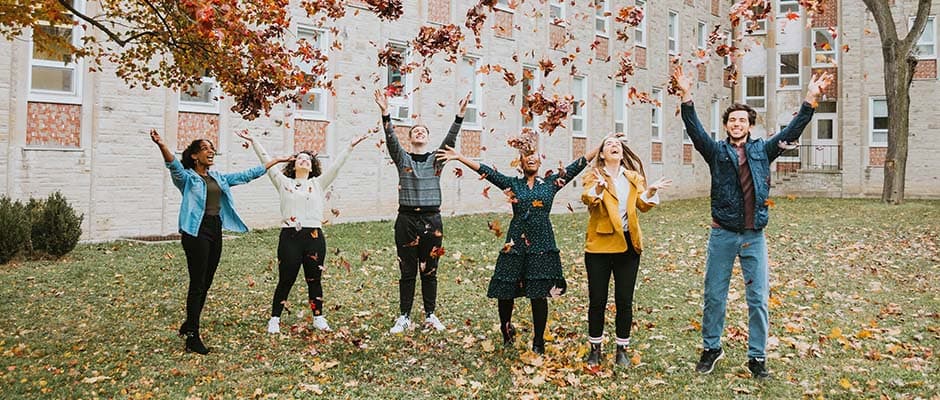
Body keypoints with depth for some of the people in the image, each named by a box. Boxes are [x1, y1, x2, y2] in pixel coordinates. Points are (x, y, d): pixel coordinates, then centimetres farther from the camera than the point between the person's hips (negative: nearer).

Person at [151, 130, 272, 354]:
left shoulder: (218, 178, 16)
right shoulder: (187, 178, -4)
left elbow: (246, 175, 22)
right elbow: (174, 166, -25)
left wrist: (274, 162, 25)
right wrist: (161, 146, -45)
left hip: (216, 230, 7)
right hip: (197, 231, -7)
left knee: (206, 283, 12)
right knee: (197, 284, -5)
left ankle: (189, 325, 29)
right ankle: (192, 338, 2)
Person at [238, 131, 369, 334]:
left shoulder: (318, 184, 11)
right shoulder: (283, 182, 10)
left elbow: (336, 165, 5)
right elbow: (267, 161, 6)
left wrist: (350, 146, -1)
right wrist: (253, 141, 2)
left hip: (314, 236, 1)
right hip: (289, 236, -1)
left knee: (314, 280, 11)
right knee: (285, 280, 6)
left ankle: (318, 317, 23)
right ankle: (274, 319, 19)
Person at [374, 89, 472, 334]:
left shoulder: (436, 159, 7)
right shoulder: (402, 158, 5)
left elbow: (450, 139, -5)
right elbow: (391, 139, -10)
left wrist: (460, 115, -18)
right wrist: (385, 113, -23)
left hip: (432, 219, 1)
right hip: (407, 219, -1)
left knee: (429, 271, 10)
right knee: (407, 272, 6)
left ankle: (430, 315, 21)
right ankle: (404, 317, 14)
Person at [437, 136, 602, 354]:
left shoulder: (551, 182, 9)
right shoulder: (512, 183, 9)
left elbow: (577, 165, 6)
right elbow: (486, 171, 1)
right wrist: (459, 157, -8)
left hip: (542, 245, 0)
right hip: (515, 244, 1)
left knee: (539, 293, -1)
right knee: (505, 291, 2)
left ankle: (538, 342, 14)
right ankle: (506, 328, 31)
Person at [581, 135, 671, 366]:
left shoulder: (633, 177, 13)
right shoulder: (594, 176, 2)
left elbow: (643, 205, -1)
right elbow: (588, 199, -18)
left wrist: (651, 191, -19)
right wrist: (598, 187, -38)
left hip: (627, 244, 3)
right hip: (599, 245, -3)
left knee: (624, 301, 7)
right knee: (597, 301, 4)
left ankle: (622, 350, 20)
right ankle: (595, 349, 19)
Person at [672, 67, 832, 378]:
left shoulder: (762, 150, 8)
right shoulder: (716, 151, 3)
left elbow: (792, 131, 0)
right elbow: (695, 130, -11)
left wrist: (810, 99, -10)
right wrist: (686, 97, -24)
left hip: (754, 236, 1)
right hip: (722, 235, -1)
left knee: (758, 299, 5)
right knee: (714, 296, 7)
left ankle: (757, 356, 17)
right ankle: (711, 348, 24)